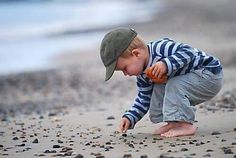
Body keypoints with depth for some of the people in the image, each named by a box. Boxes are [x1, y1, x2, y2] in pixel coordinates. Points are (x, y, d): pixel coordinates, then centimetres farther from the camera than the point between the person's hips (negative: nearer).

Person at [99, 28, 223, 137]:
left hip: (210, 75, -9)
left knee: (174, 86, -28)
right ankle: (174, 123, 4)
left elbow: (188, 52, -36)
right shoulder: (143, 74, 0)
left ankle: (185, 124, -19)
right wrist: (129, 118, -2)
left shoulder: (160, 48, -29)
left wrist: (166, 64, -47)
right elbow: (144, 99, 9)